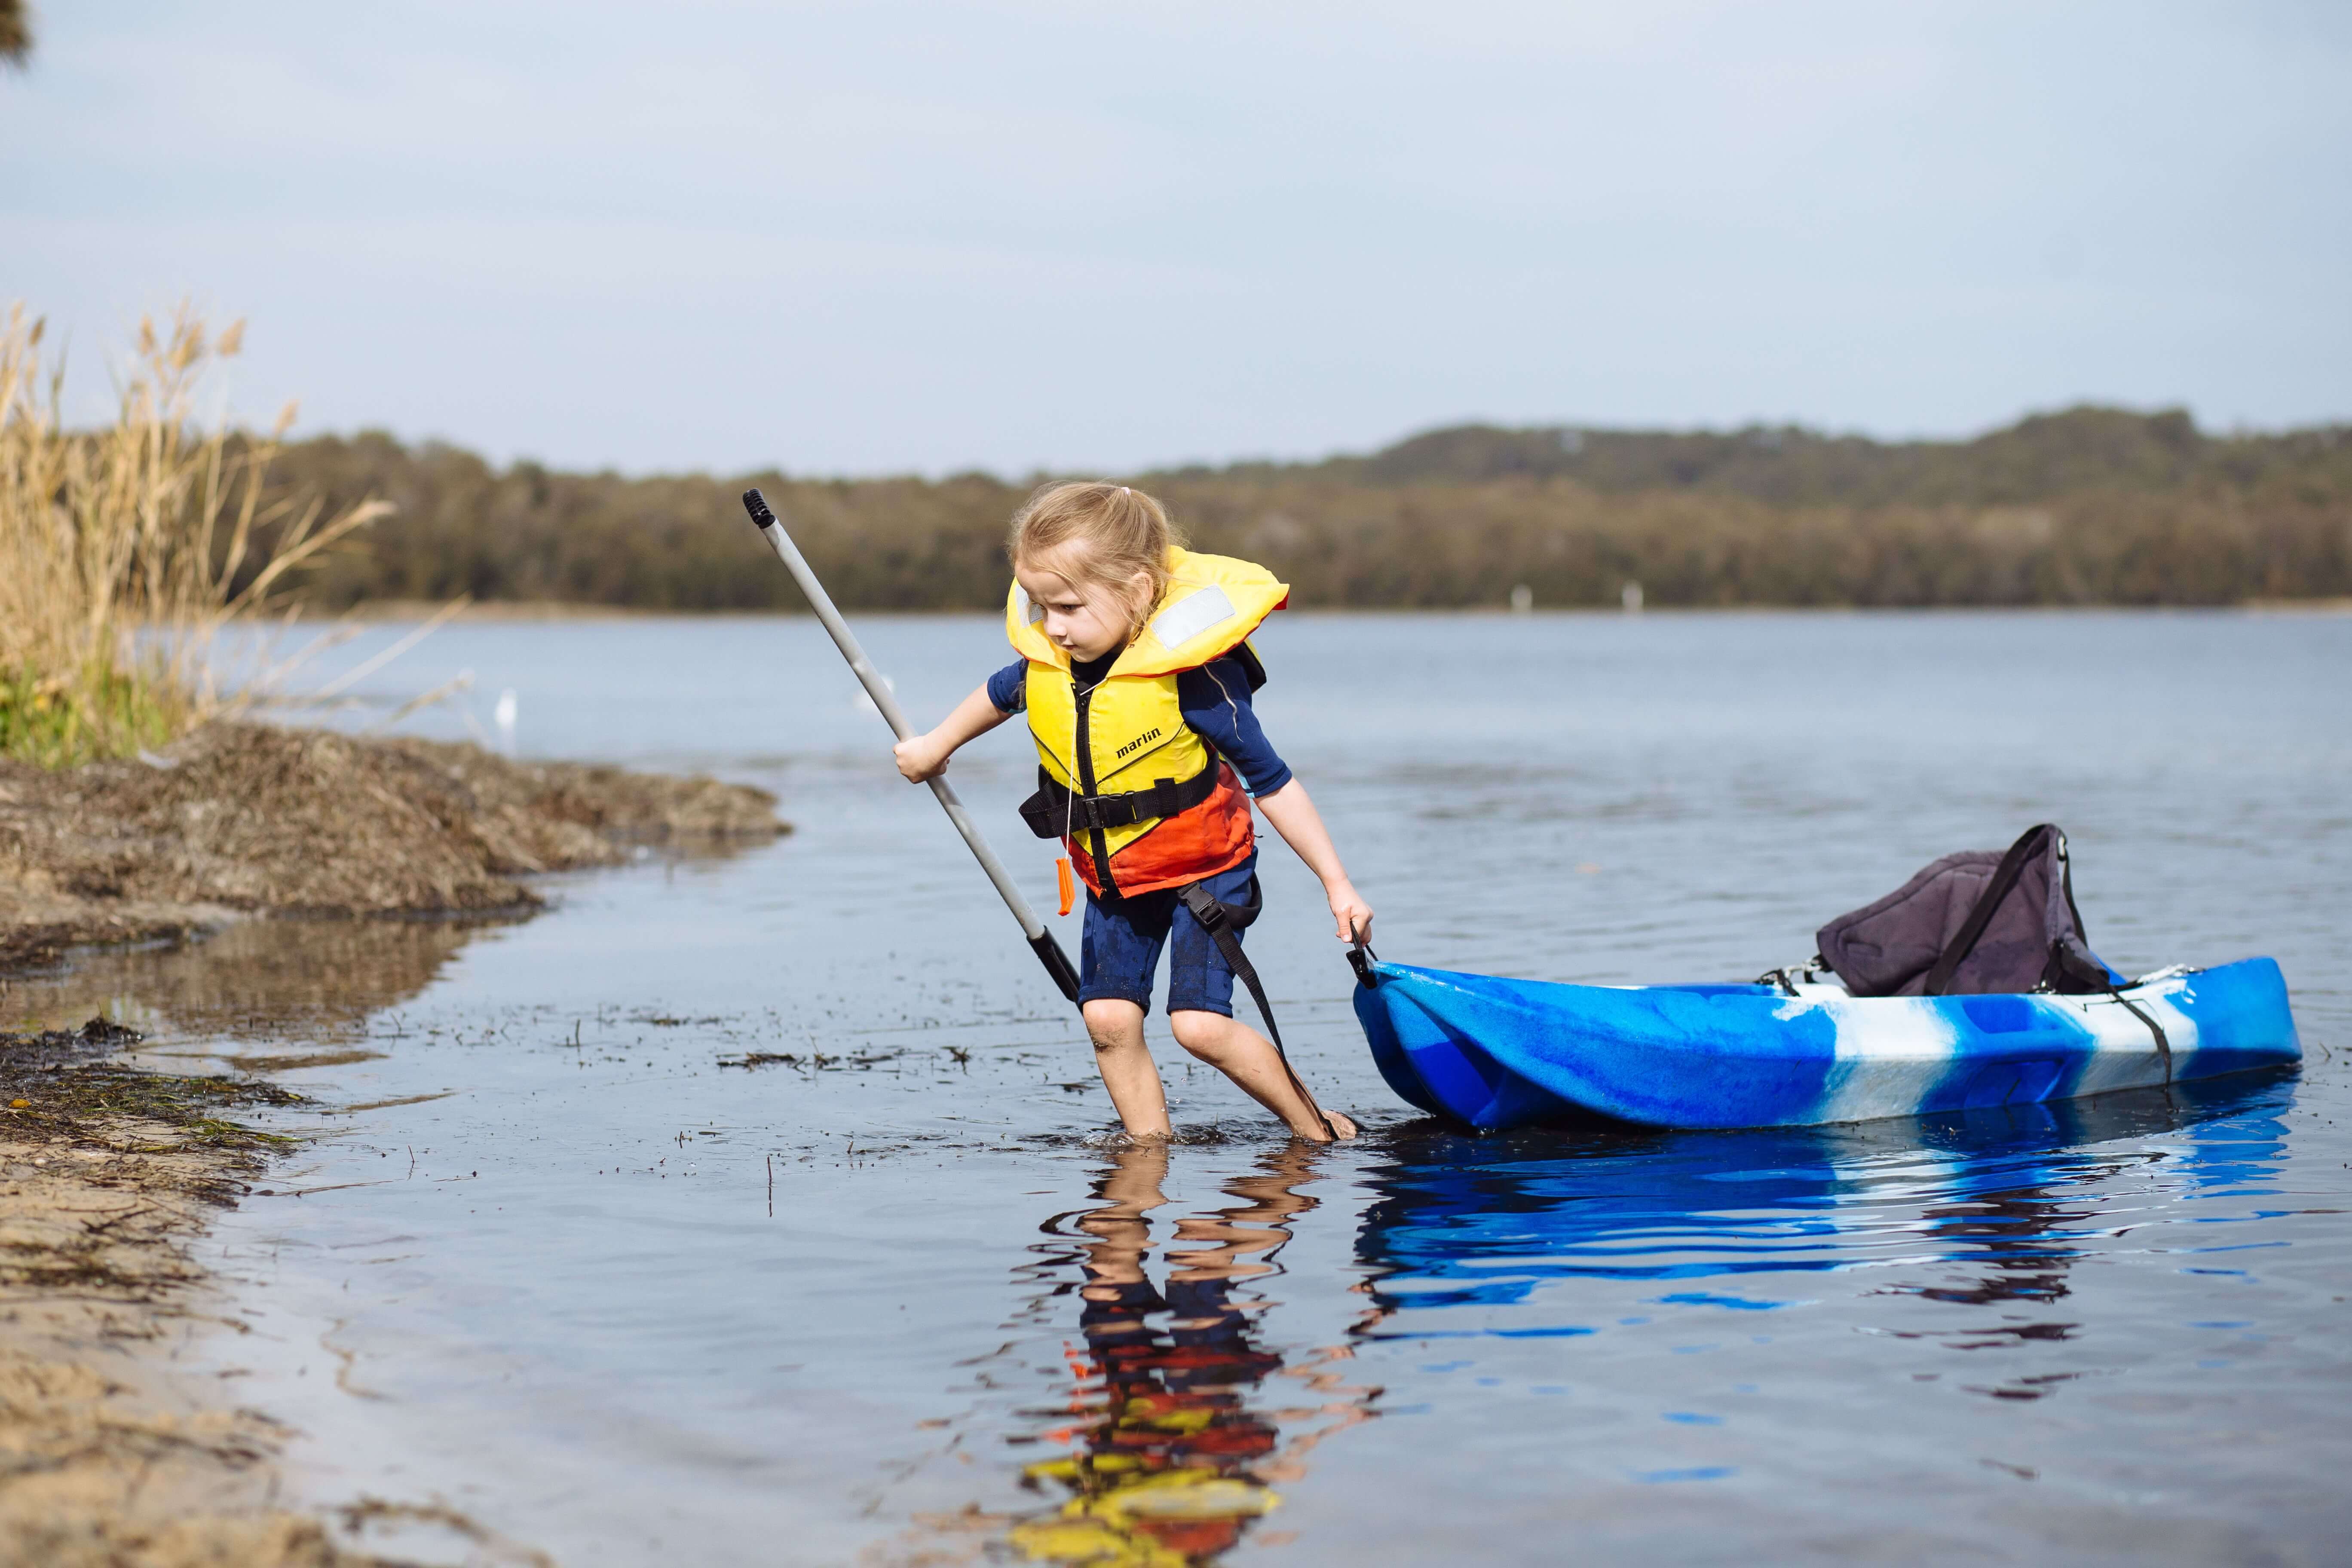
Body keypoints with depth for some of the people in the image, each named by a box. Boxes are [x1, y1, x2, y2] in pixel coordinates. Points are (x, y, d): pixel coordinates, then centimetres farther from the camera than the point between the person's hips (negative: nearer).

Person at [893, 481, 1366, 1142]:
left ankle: (1318, 1128, 5)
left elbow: (1272, 783, -20)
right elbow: (999, 695, 14)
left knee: (1200, 1024, -12)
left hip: (1204, 865, -6)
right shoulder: (1042, 665, -13)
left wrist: (1337, 884, -18)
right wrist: (936, 746, 30)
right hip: (1112, 876, 6)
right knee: (1109, 1018, -4)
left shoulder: (1189, 676, -29)